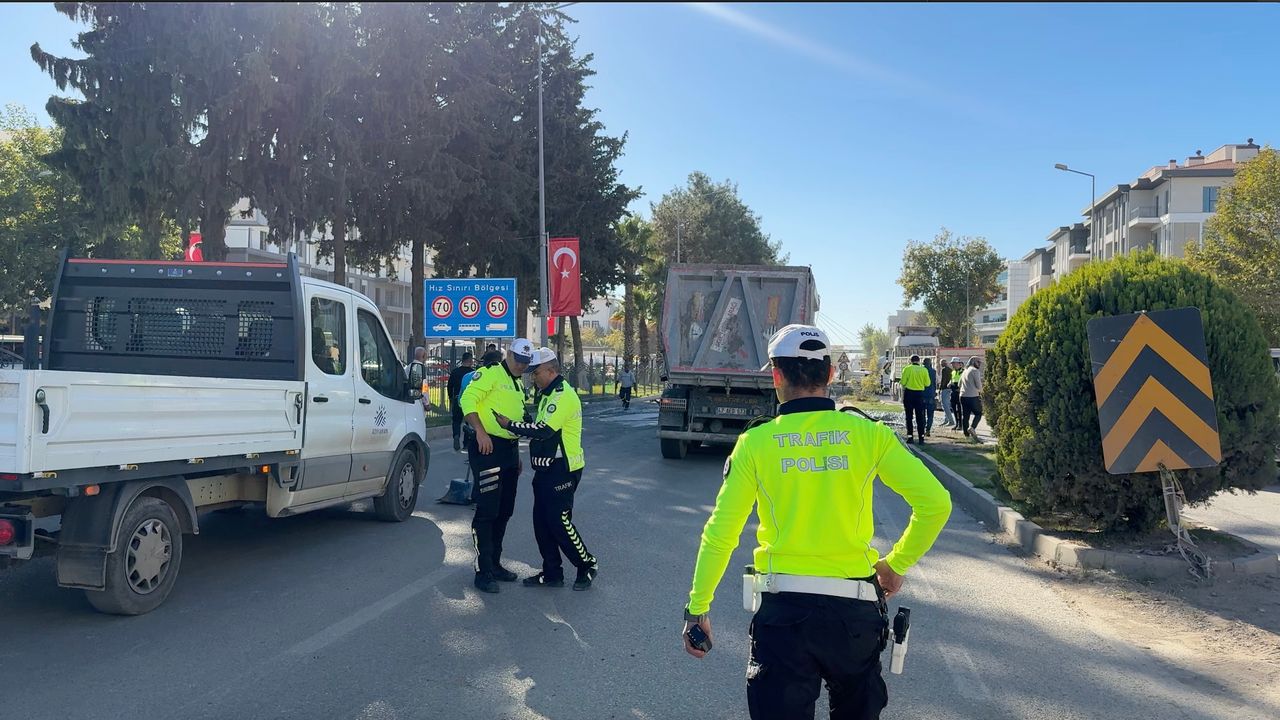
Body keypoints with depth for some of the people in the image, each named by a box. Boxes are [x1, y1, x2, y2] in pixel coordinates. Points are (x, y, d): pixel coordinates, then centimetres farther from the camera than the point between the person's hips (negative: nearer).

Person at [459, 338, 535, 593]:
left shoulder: (520, 386, 20)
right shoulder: (489, 374, -6)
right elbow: (468, 400, -18)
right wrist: (480, 432, -28)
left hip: (509, 450, 9)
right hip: (487, 448, -9)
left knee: (504, 511, 14)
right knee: (487, 511, -8)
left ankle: (494, 563, 25)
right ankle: (483, 572, -3)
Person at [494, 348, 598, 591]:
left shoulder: (563, 395, -17)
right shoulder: (548, 394, 16)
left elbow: (544, 430, -25)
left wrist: (510, 424, -18)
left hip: (562, 470, -10)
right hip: (547, 468, 10)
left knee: (559, 522, -5)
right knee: (541, 521, 11)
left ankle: (587, 566, 12)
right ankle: (552, 573, 19)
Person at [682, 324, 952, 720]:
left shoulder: (755, 442, -5)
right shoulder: (869, 434, -3)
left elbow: (721, 532, -5)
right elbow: (935, 503, -5)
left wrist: (697, 608, 4)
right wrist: (897, 564, 9)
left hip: (784, 610, -2)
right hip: (856, 609, 2)